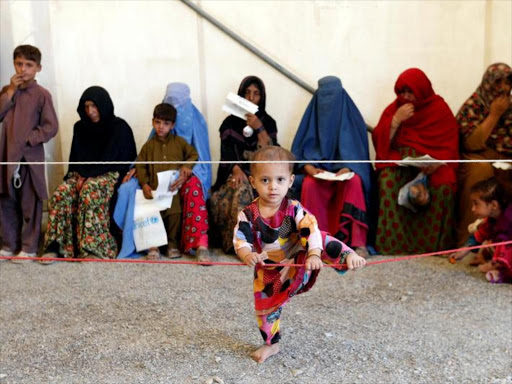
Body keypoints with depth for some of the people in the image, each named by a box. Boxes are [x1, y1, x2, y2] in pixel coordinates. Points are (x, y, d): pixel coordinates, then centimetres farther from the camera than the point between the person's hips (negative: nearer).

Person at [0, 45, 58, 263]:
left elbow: (51, 127, -8)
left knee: (30, 204, 2)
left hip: (30, 156, -5)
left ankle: (29, 248, 11)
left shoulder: (42, 94, -4)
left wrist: (27, 140, -15)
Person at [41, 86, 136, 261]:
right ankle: (56, 246, -26)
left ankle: (93, 248, -36)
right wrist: (79, 175, -6)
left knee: (90, 193, -37)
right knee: (61, 193, -25)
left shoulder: (119, 127, -2)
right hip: (82, 174, 5)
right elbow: (75, 157, 14)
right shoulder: (80, 127, 15)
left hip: (110, 174, -5)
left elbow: (110, 160, -10)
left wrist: (87, 176, -16)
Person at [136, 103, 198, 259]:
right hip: (155, 188, 0)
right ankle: (154, 245, -2)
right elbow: (140, 166, 11)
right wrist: (144, 184, -3)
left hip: (175, 187, 0)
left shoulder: (179, 142, 14)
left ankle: (172, 243, 2)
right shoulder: (149, 145, 14)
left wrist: (187, 166, -3)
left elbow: (194, 155, 17)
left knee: (175, 213, -15)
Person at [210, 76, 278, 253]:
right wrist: (237, 170, -21)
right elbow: (226, 153, -2)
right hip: (237, 172, -1)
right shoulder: (230, 122, 9)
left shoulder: (268, 122, 11)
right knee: (241, 190, -35)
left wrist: (259, 128, -13)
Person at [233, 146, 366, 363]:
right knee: (265, 307, 11)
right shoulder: (248, 215, -15)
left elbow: (311, 231, -28)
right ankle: (271, 344, 34)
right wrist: (247, 255, -46)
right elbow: (240, 240, -24)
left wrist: (314, 255, -46)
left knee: (322, 241, -28)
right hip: (268, 273, 2)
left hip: (298, 264, -2)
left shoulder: (294, 209, -17)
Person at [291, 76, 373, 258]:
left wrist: (348, 168, -19)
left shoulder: (352, 117, 4)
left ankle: (358, 242, -37)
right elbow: (299, 150, 5)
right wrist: (309, 168, -15)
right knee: (310, 185, -32)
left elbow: (359, 150, 1)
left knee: (354, 182, -35)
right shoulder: (313, 116, 7)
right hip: (319, 171, 1)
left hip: (346, 170, -1)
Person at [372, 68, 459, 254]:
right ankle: (393, 240, -26)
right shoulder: (394, 108, 7)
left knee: (444, 185, -33)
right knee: (388, 181, -33)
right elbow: (379, 140, 0)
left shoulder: (440, 108, 3)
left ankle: (436, 241, -17)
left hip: (432, 162, -1)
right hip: (400, 160, 1)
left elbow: (450, 145, -2)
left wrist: (438, 162, -22)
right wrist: (396, 120, -13)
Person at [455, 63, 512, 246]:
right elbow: (471, 145, -16)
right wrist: (494, 114, -13)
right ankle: (467, 236, -32)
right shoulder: (471, 107, -4)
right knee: (480, 168, -34)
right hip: (479, 159, -5)